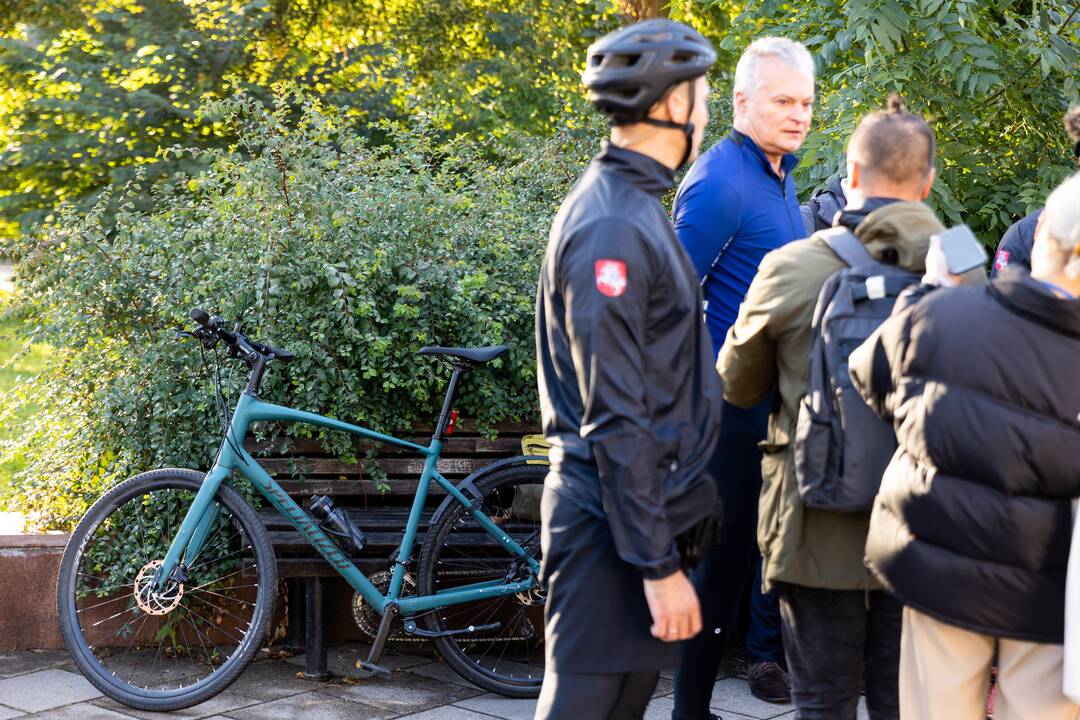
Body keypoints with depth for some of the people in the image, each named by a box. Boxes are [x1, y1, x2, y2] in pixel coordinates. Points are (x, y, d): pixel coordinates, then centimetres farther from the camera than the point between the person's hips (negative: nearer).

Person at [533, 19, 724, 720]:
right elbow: (615, 419, -22)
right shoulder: (612, 226, -19)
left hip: (651, 503, 10)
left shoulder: (636, 205, 12)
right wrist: (659, 564, -21)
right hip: (614, 518, -10)